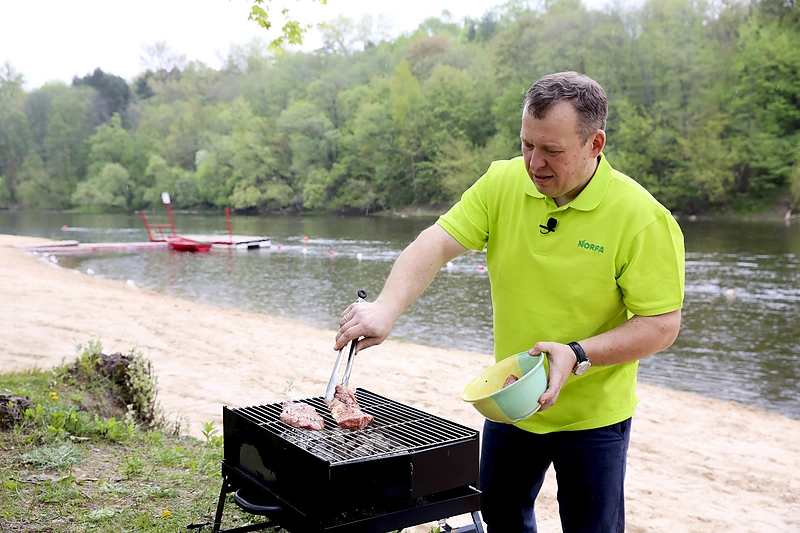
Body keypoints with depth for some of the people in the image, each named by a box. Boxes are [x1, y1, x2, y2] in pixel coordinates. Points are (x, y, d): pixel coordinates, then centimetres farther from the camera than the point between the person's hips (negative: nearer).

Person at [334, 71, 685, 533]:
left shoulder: (643, 218, -21)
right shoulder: (502, 183, -9)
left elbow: (662, 325, -18)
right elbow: (437, 243, -15)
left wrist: (578, 355, -29)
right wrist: (387, 308, -30)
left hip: (592, 416, -4)